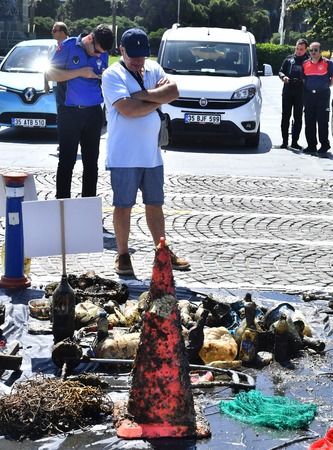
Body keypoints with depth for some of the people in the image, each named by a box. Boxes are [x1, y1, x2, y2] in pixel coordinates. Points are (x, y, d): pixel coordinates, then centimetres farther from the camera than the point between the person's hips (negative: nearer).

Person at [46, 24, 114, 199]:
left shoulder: (103, 55, 8)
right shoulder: (68, 46, -7)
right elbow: (50, 73, -10)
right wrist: (80, 73, -16)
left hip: (94, 112, 5)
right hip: (69, 112, -5)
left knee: (91, 161, 9)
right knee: (67, 161, -3)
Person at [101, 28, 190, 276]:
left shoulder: (154, 68, 10)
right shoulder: (113, 75, -8)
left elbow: (173, 92, -6)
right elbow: (127, 109, -22)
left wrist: (143, 95, -16)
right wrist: (158, 100, -10)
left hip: (152, 153, 6)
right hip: (124, 155, -5)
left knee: (155, 204, 14)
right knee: (123, 205, 3)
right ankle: (123, 255, 14)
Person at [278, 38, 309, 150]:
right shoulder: (289, 59, 13)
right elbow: (281, 71, 17)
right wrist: (283, 77, -4)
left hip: (300, 91, -2)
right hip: (288, 90, 2)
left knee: (298, 117, 2)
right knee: (285, 116, 2)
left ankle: (294, 141, 9)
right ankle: (284, 141, 7)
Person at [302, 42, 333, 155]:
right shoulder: (305, 64, 8)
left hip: (322, 95, -4)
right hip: (309, 95, 5)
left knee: (322, 122, -4)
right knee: (309, 122, 6)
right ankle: (311, 145, 14)